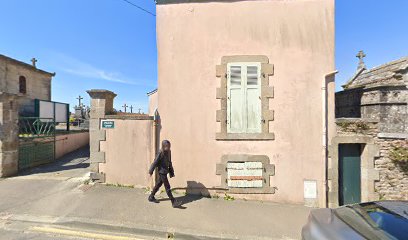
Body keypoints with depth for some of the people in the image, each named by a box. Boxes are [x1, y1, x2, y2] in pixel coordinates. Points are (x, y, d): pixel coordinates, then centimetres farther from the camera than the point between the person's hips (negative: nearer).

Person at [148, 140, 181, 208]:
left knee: (158, 184, 21)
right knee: (167, 187, -3)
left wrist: (171, 171, 14)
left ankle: (151, 197, 39)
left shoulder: (168, 152, 2)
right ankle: (173, 202, 3)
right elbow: (155, 162, -13)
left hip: (165, 171, 8)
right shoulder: (161, 153, -20)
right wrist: (151, 171, -6)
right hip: (161, 171, -8)